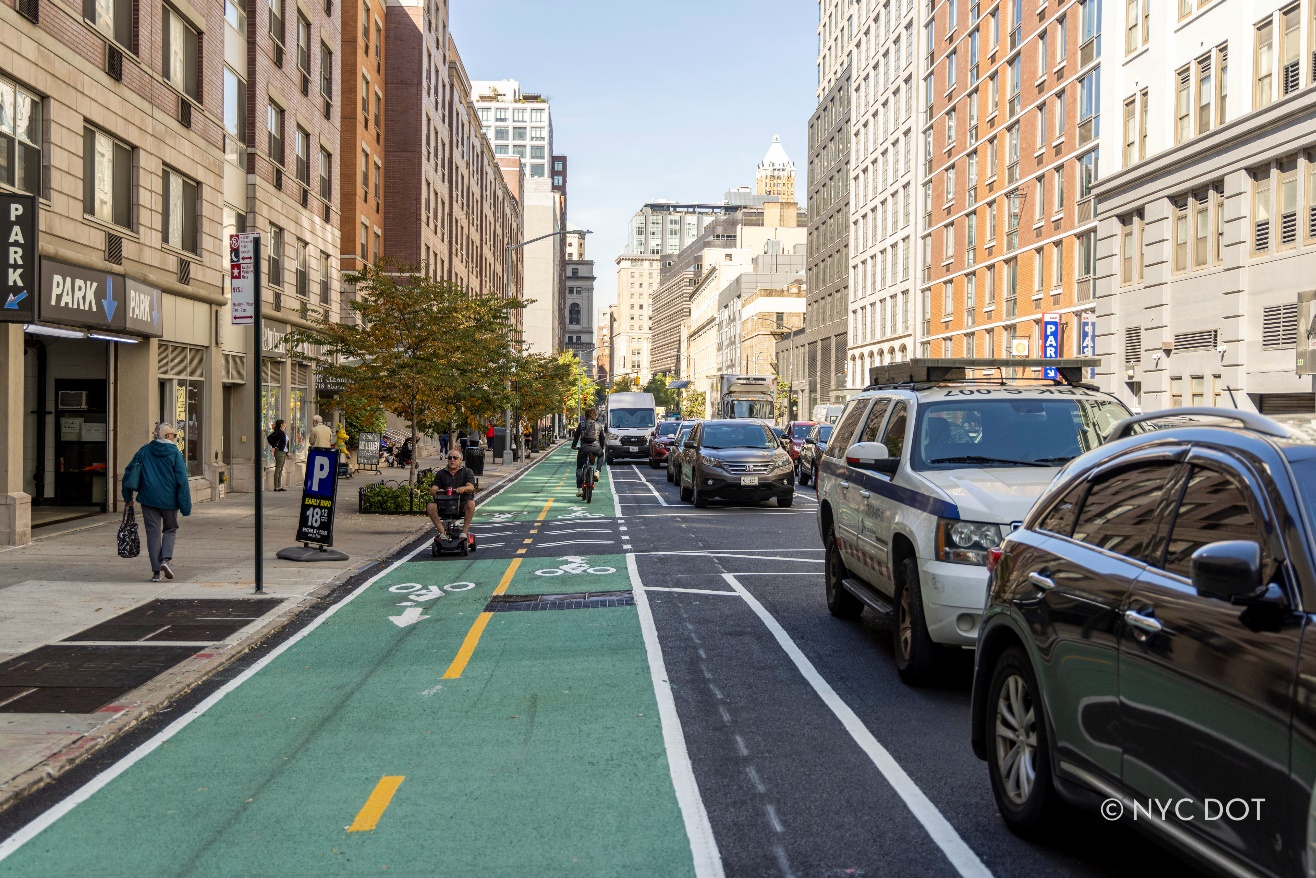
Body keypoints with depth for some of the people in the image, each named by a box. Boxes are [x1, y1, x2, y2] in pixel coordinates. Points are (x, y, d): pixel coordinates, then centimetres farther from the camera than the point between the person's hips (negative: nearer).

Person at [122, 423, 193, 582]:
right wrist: (185, 506, -7)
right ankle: (165, 559, -6)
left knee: (153, 533, 7)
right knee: (170, 529, 17)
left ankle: (156, 571, 3)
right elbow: (182, 480, -9)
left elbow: (128, 472, 4)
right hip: (169, 500, -2)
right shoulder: (175, 453, -5)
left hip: (148, 499, 2)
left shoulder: (144, 451, 5)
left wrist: (128, 497, 12)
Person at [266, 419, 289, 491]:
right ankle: (276, 487, -6)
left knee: (281, 470, 10)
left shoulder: (283, 433, 15)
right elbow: (269, 438, -20)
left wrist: (287, 452, 16)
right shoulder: (277, 432, -11)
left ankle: (279, 486, 14)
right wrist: (274, 446, -15)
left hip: (284, 452, 9)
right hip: (279, 452, -9)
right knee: (278, 469, -7)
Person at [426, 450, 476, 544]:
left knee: (471, 504, -35)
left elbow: (471, 487, -7)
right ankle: (443, 532, -21)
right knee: (430, 506, -25)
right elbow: (432, 490, 5)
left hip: (462, 502, -2)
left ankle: (464, 532, -25)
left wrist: (463, 488, -32)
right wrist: (435, 491, -21)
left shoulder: (467, 472, 11)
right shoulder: (441, 473, 16)